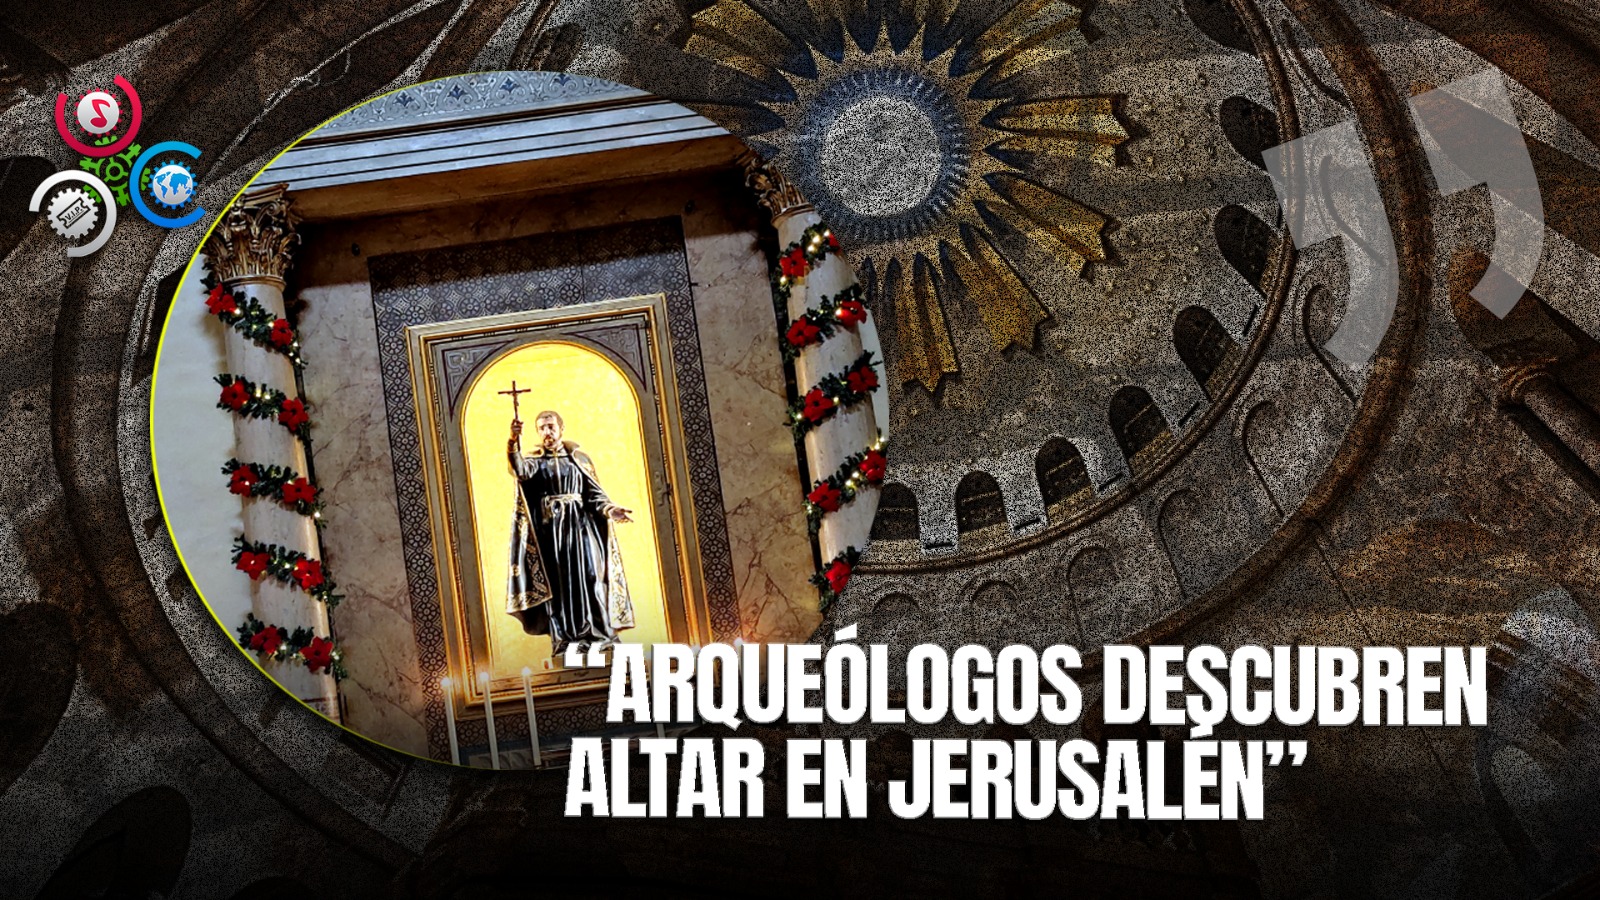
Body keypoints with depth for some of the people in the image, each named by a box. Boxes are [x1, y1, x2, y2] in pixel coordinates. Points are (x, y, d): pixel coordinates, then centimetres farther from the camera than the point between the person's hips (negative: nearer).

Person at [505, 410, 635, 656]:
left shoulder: (579, 458, 14)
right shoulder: (533, 460, 11)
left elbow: (594, 493, 8)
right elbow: (521, 471, -14)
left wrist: (608, 510, -14)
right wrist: (514, 442, -32)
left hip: (579, 525, 0)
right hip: (549, 529, 0)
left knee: (588, 576, -9)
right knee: (557, 580, -6)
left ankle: (598, 634, -7)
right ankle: (564, 640, -6)